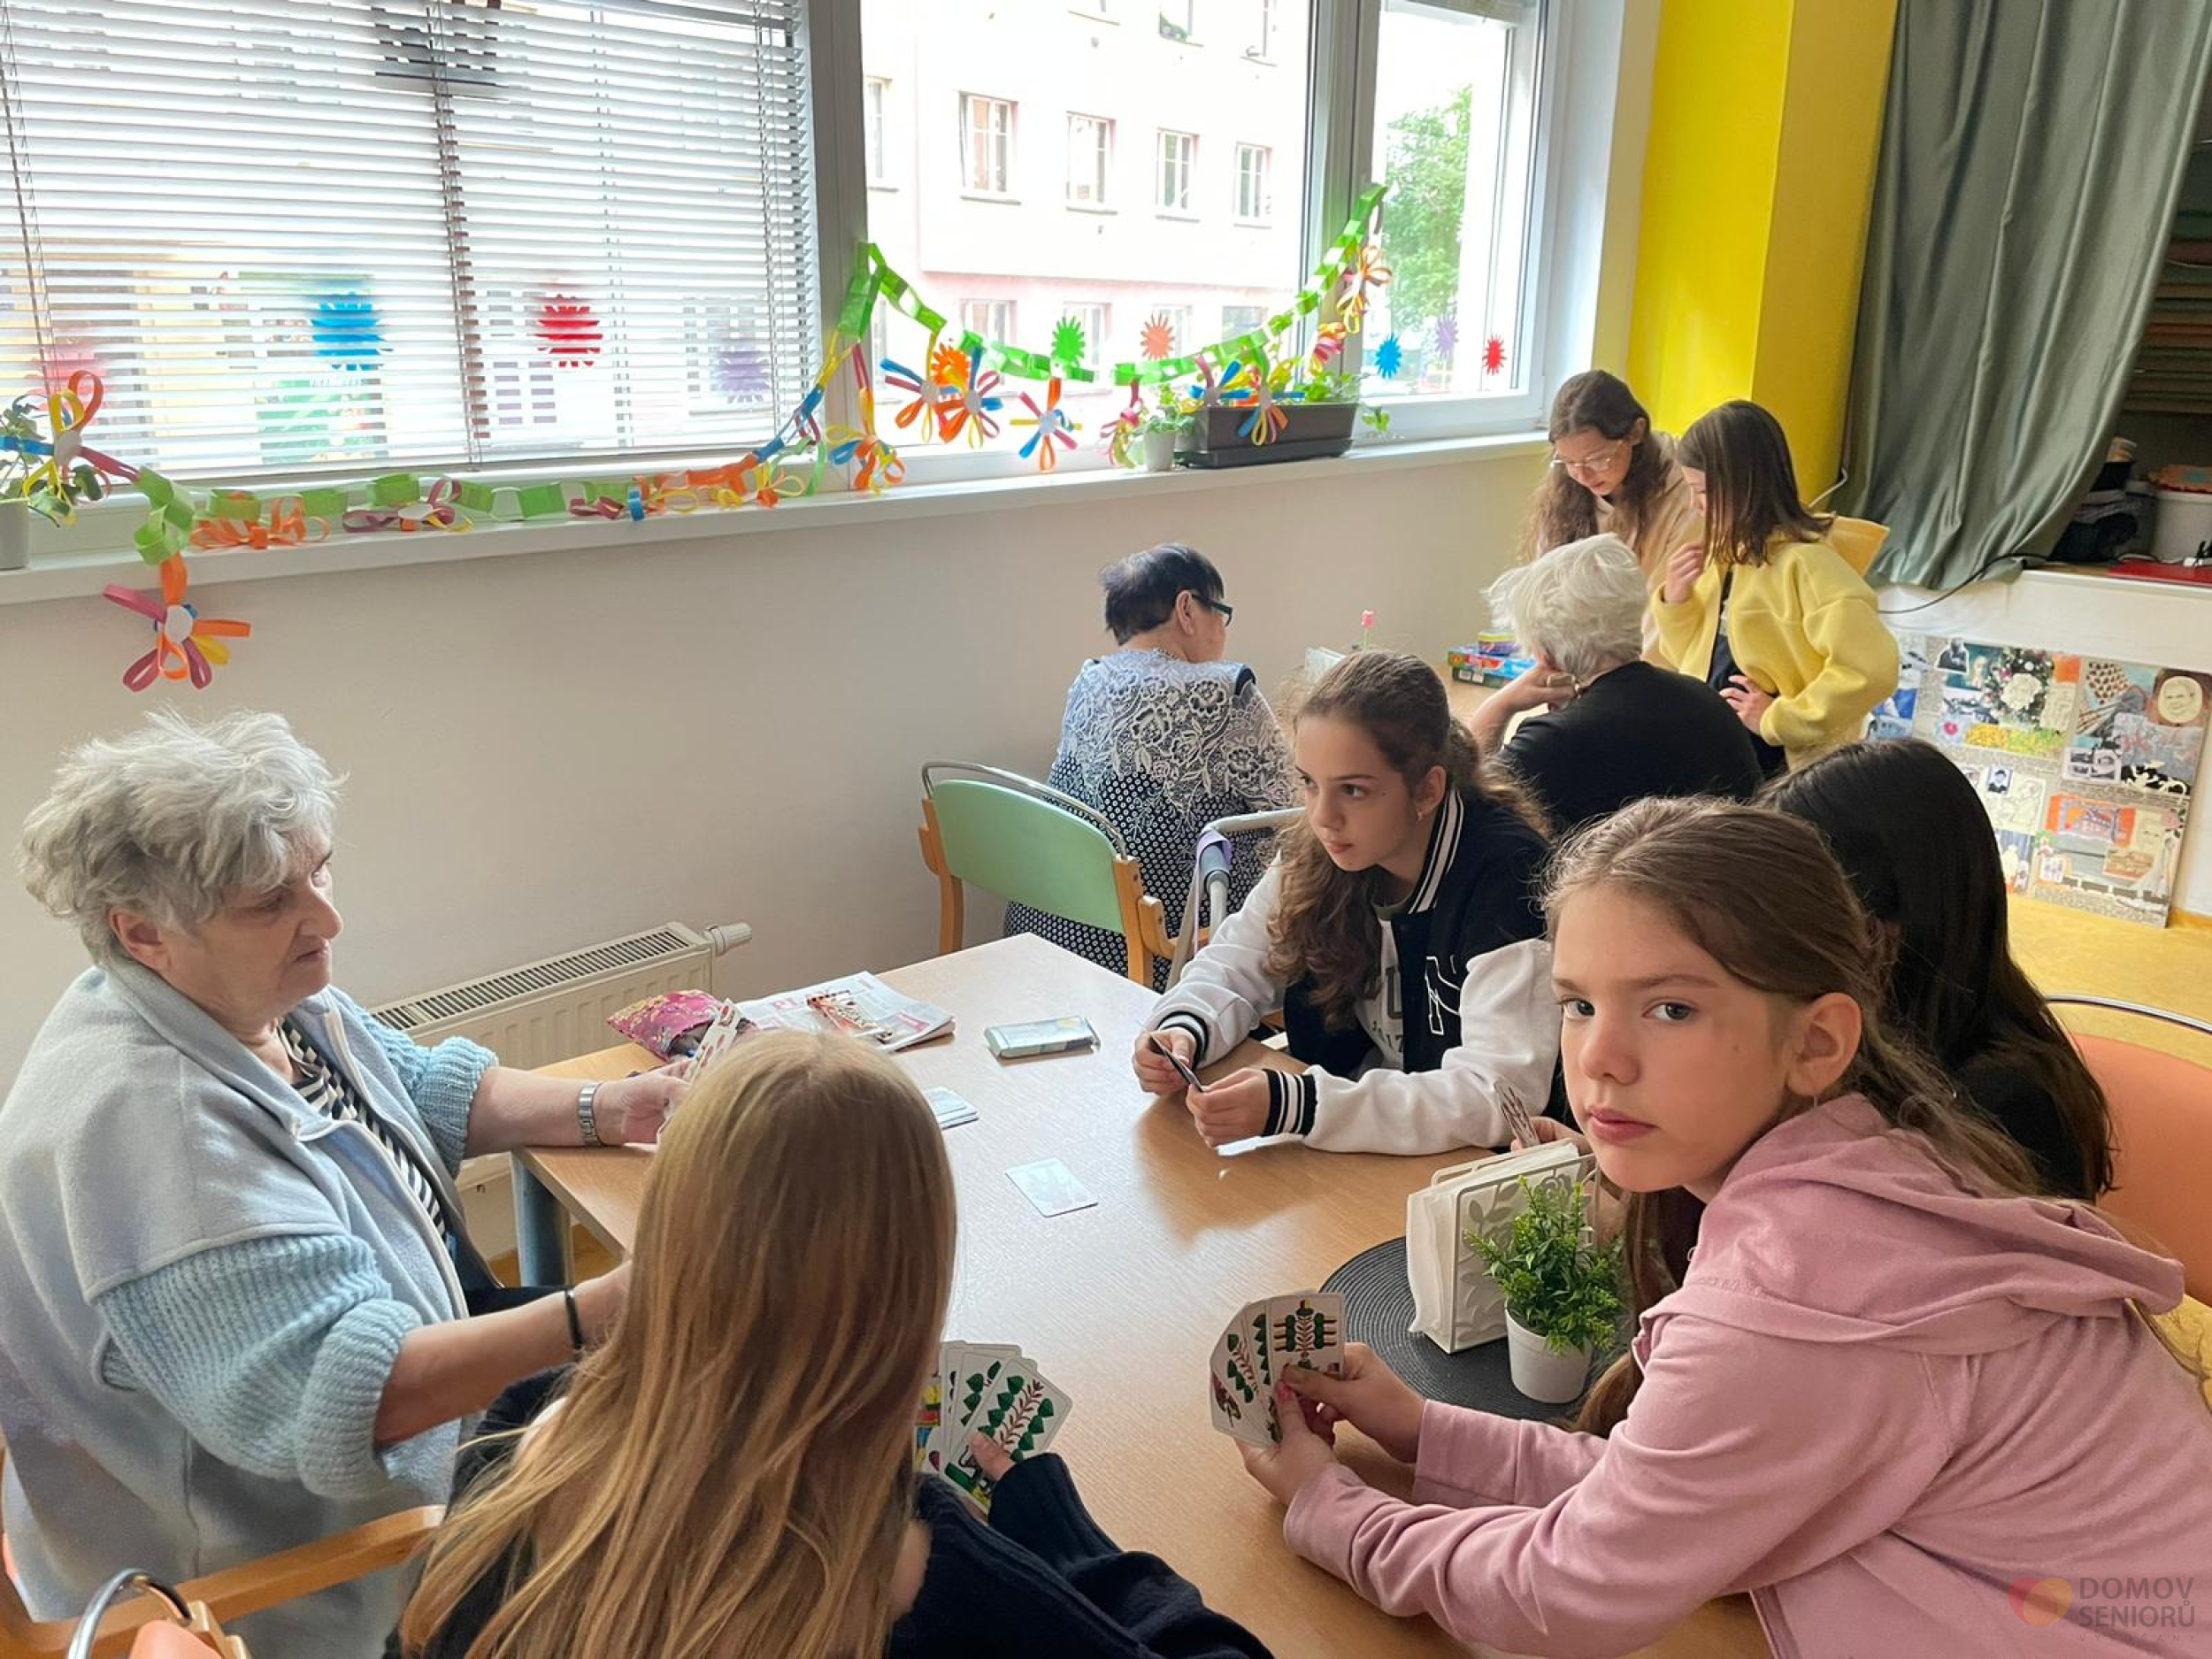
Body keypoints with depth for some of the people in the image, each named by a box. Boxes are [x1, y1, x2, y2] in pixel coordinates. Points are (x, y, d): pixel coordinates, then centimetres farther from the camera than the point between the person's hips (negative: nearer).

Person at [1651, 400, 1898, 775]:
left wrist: (1777, 721, -21)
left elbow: (1871, 670, -28)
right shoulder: (1728, 554, 7)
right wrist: (1675, 601, -2)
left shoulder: (1804, 563, -18)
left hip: (1782, 775, -8)